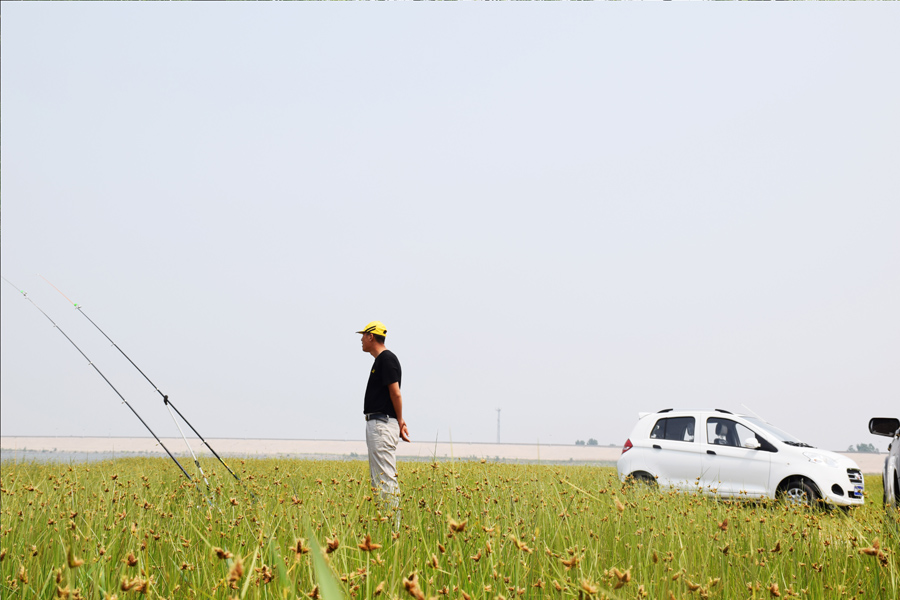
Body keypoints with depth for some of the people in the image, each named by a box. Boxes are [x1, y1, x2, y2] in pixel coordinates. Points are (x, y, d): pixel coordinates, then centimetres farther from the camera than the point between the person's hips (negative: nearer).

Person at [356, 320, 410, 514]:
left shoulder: (387, 359, -12)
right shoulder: (380, 360, 19)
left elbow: (395, 393, -16)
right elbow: (393, 394, 17)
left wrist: (399, 422, -11)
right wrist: (400, 423, 10)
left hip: (383, 424, -11)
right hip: (374, 424, 11)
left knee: (386, 477, -12)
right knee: (376, 477, 12)